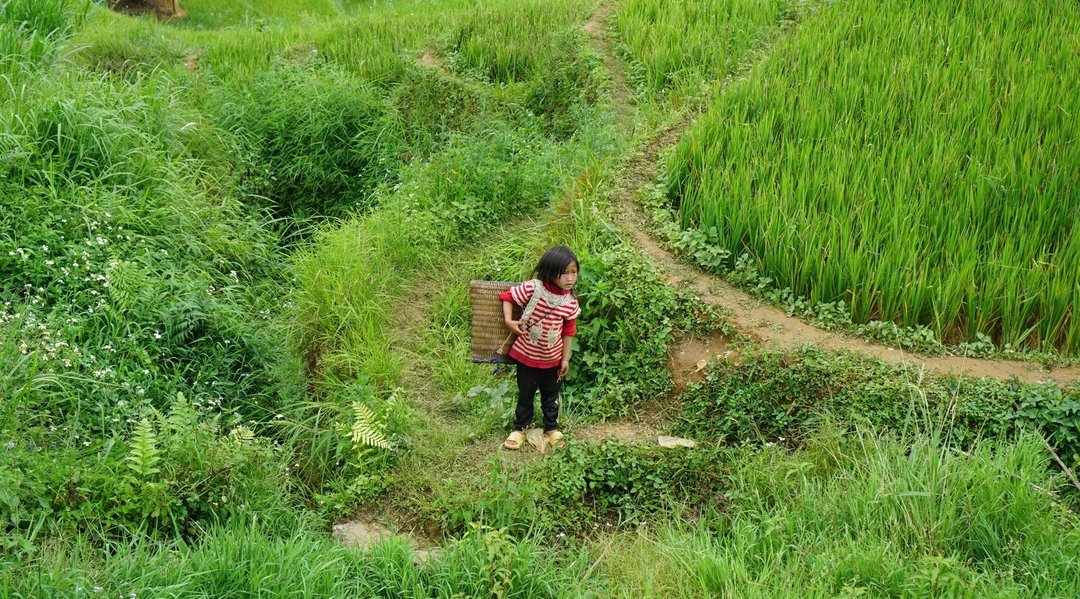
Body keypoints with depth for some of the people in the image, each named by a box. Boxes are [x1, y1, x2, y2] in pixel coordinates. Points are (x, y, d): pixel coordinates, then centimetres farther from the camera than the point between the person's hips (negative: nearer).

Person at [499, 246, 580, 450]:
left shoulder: (570, 302, -13)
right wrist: (509, 320, -24)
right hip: (527, 355, -2)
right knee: (525, 394, 16)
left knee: (551, 395, 20)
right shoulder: (532, 288, -24)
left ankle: (552, 428, 39)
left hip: (553, 358, 2)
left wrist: (566, 358, 1)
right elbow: (507, 296, -11)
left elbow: (568, 331, -3)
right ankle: (520, 428, 35)